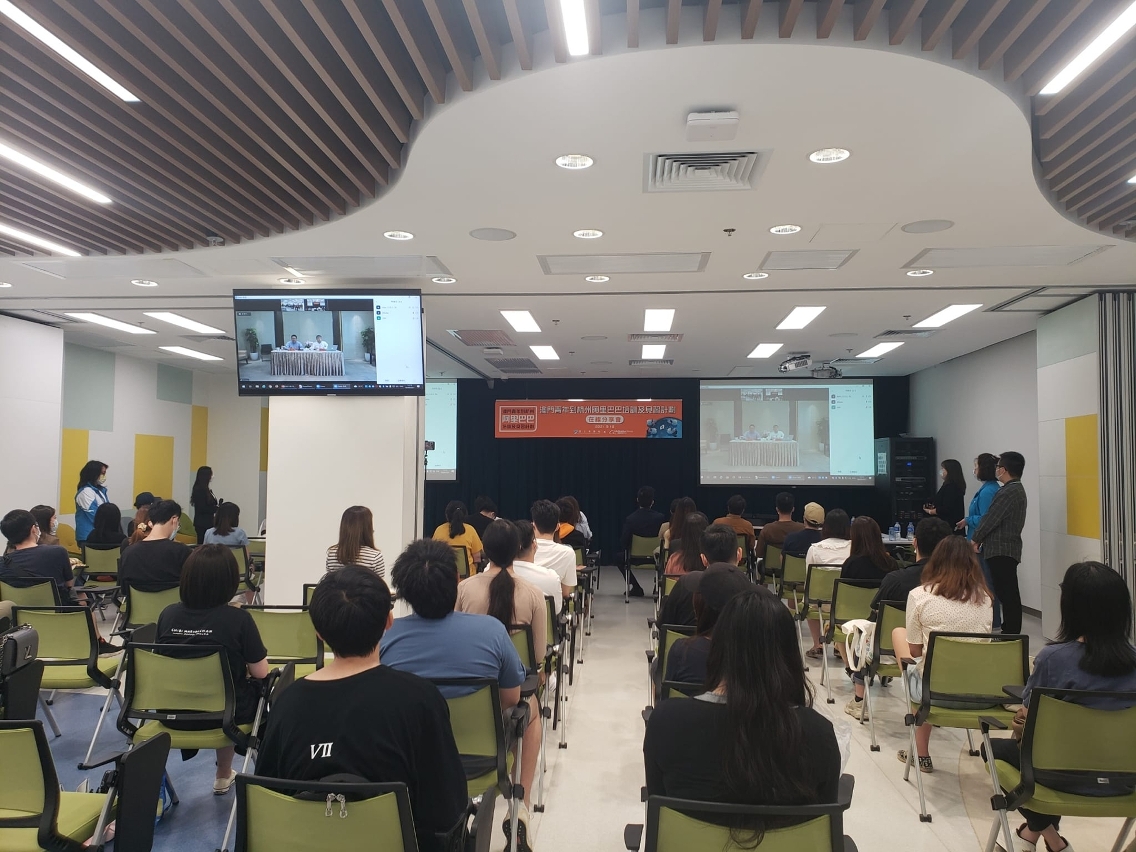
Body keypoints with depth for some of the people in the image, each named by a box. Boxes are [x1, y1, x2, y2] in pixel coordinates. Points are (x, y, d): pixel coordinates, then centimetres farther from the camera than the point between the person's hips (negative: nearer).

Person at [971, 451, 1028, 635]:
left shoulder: (1008, 492, -17)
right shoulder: (1017, 489, 15)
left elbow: (990, 519, -17)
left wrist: (975, 539, -4)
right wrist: (982, 539, 11)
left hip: (1001, 550, -10)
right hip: (1010, 549, 10)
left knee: (1006, 593, -6)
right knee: (1009, 593, 13)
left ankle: (1010, 633, -3)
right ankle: (1011, 631, 20)